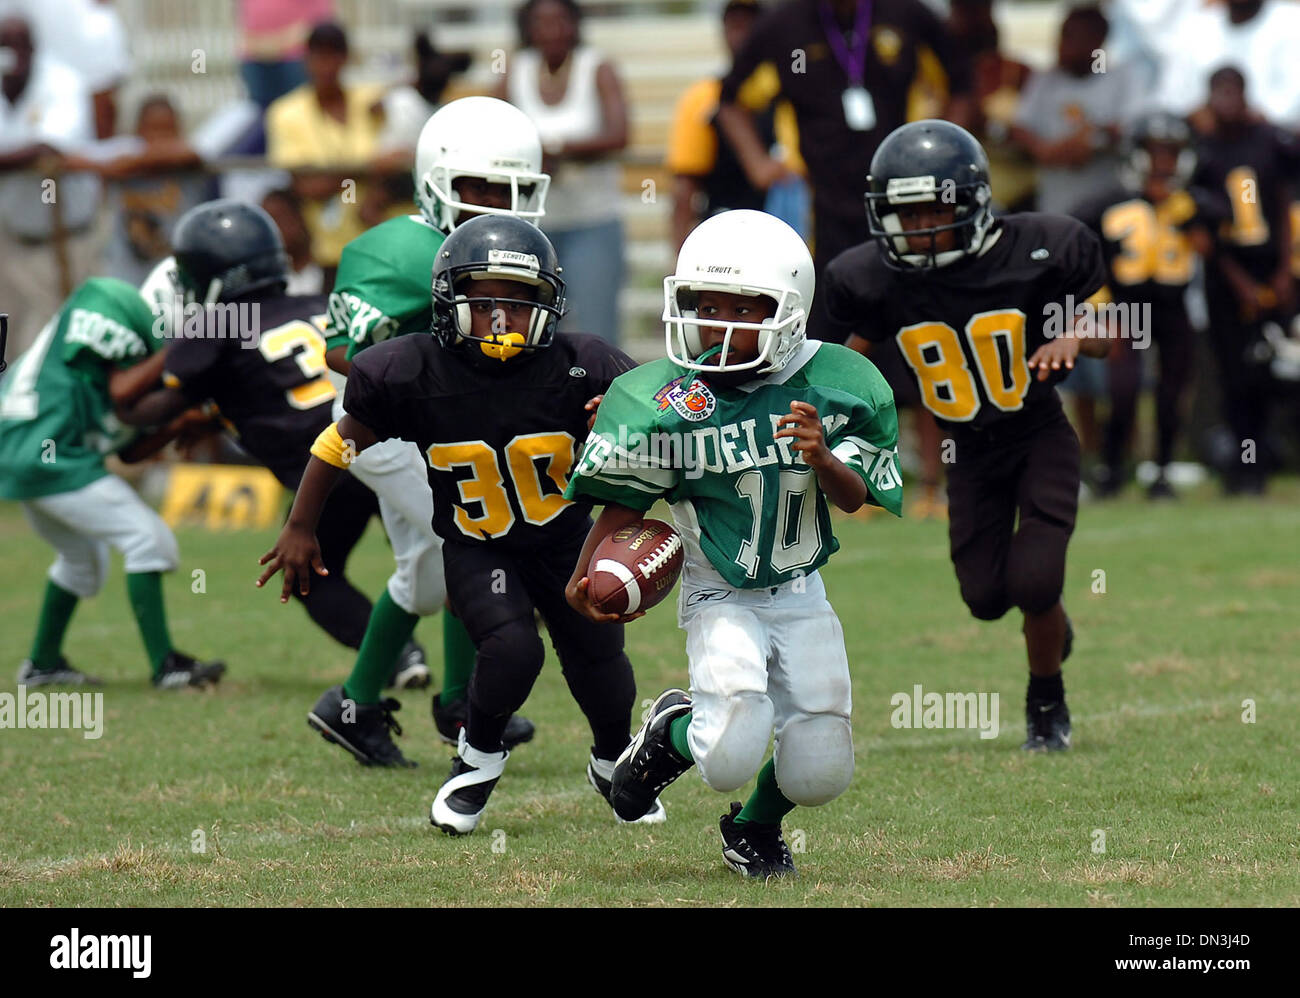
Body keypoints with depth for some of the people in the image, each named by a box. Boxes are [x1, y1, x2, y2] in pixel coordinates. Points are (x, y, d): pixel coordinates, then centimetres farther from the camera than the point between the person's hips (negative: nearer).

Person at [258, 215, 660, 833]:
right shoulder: (414, 373, -22)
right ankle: (478, 759, 5)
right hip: (474, 545, -2)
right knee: (511, 647, -25)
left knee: (597, 660, 12)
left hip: (565, 539, 2)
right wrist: (300, 528, -2)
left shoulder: (580, 371, -22)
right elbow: (345, 440, -7)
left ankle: (614, 766, 45)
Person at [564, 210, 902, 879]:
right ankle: (672, 731, 13)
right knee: (732, 758, -23)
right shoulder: (667, 402, -13)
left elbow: (853, 499, -6)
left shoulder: (832, 385, -8)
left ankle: (754, 827, 35)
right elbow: (626, 500, -2)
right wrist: (585, 576, -15)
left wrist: (819, 456, -27)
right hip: (720, 598, -3)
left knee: (819, 774, 0)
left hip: (800, 596, 3)